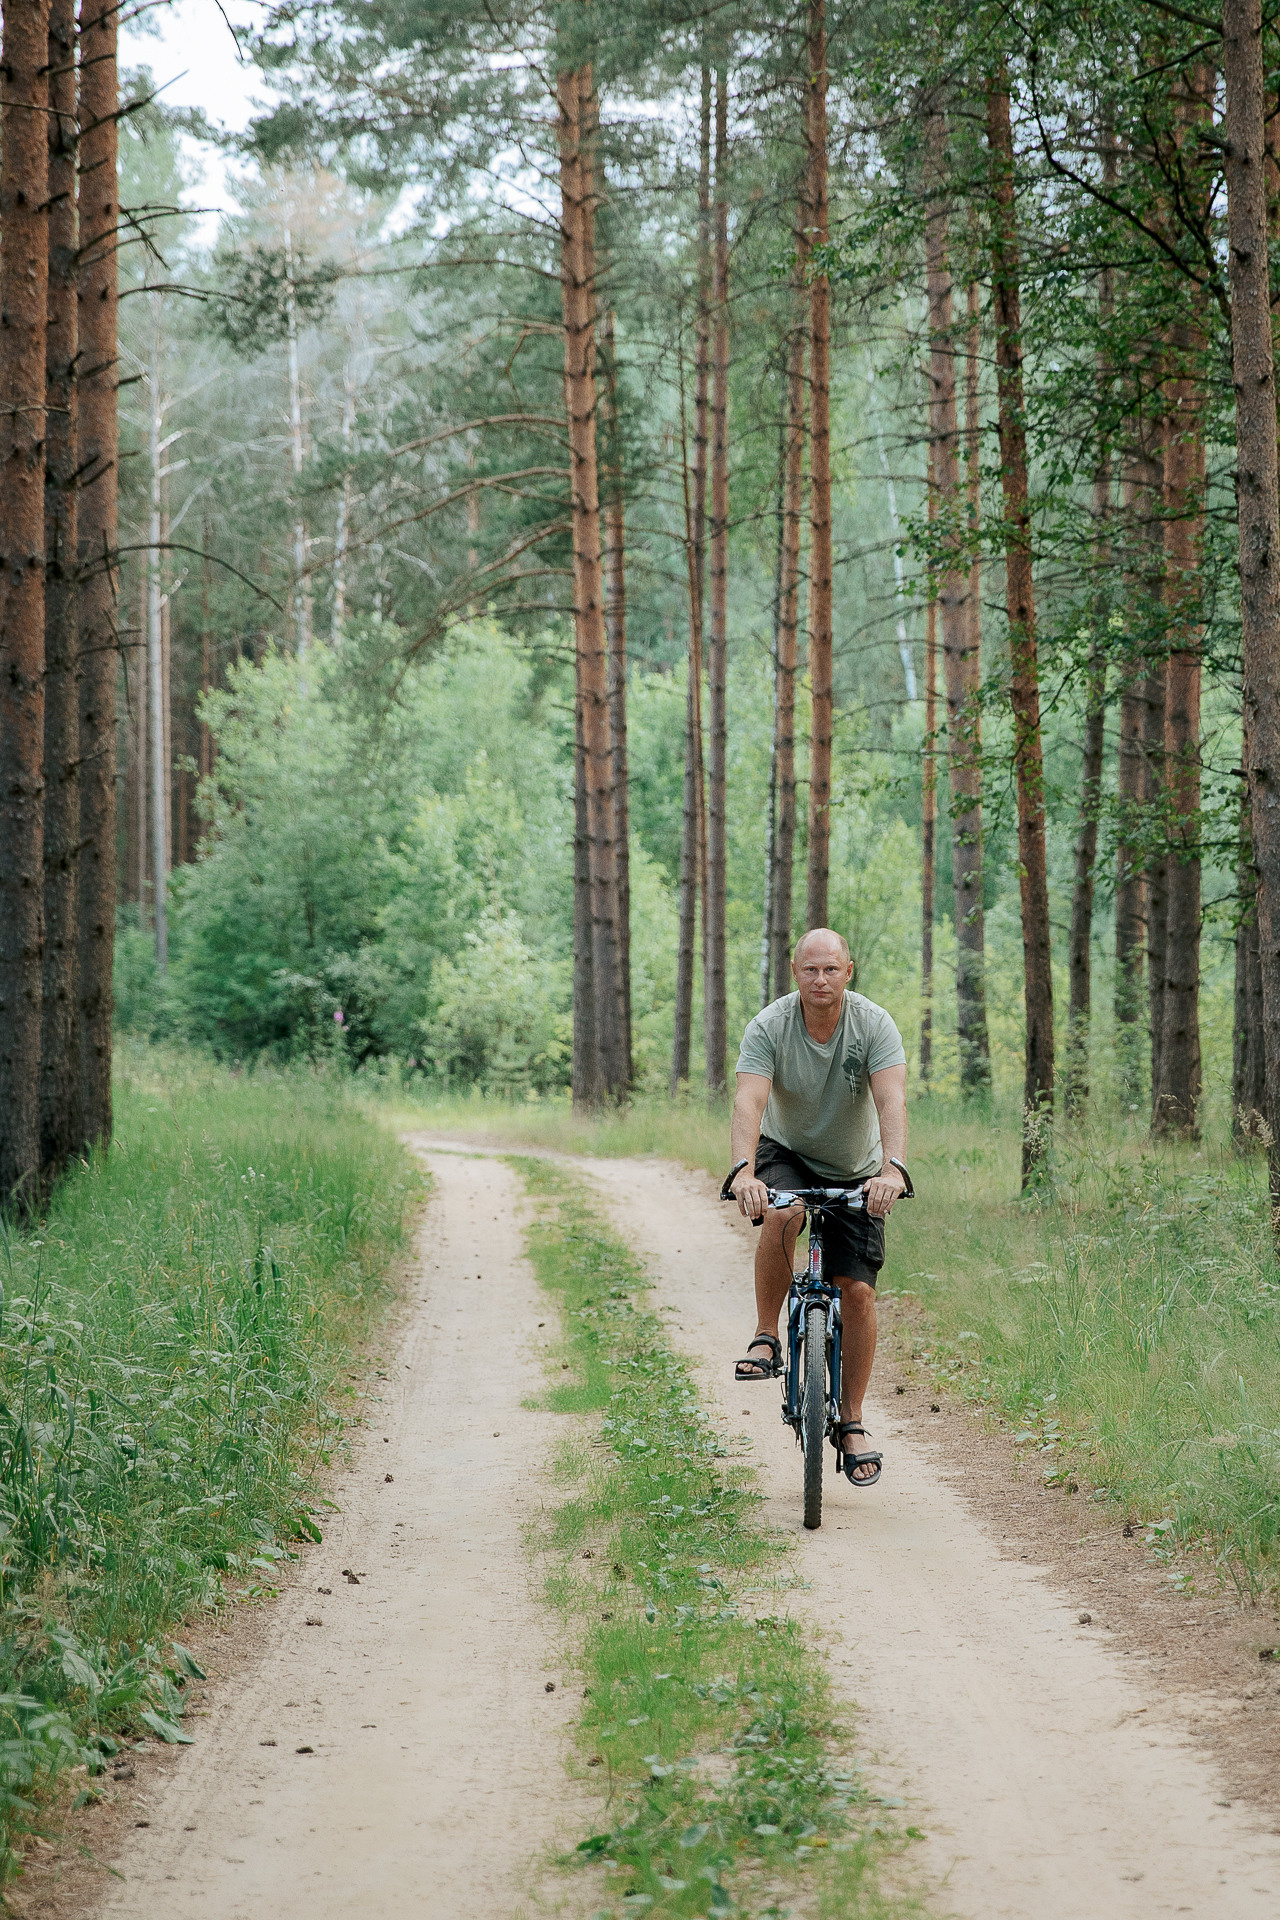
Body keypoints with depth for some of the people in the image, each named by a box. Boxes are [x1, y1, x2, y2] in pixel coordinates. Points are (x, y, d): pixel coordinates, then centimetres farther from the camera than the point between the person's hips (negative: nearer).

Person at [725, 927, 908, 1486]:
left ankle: (852, 1420, 6)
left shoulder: (874, 1025, -20)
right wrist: (743, 1169, -51)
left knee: (857, 1290, -7)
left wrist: (893, 1168, -50)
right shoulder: (769, 1027, -20)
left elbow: (891, 1100, -33)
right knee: (783, 1216, -36)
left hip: (854, 1170, 1)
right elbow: (749, 1102, -33)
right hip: (786, 1154, -1)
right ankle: (766, 1338, -19)